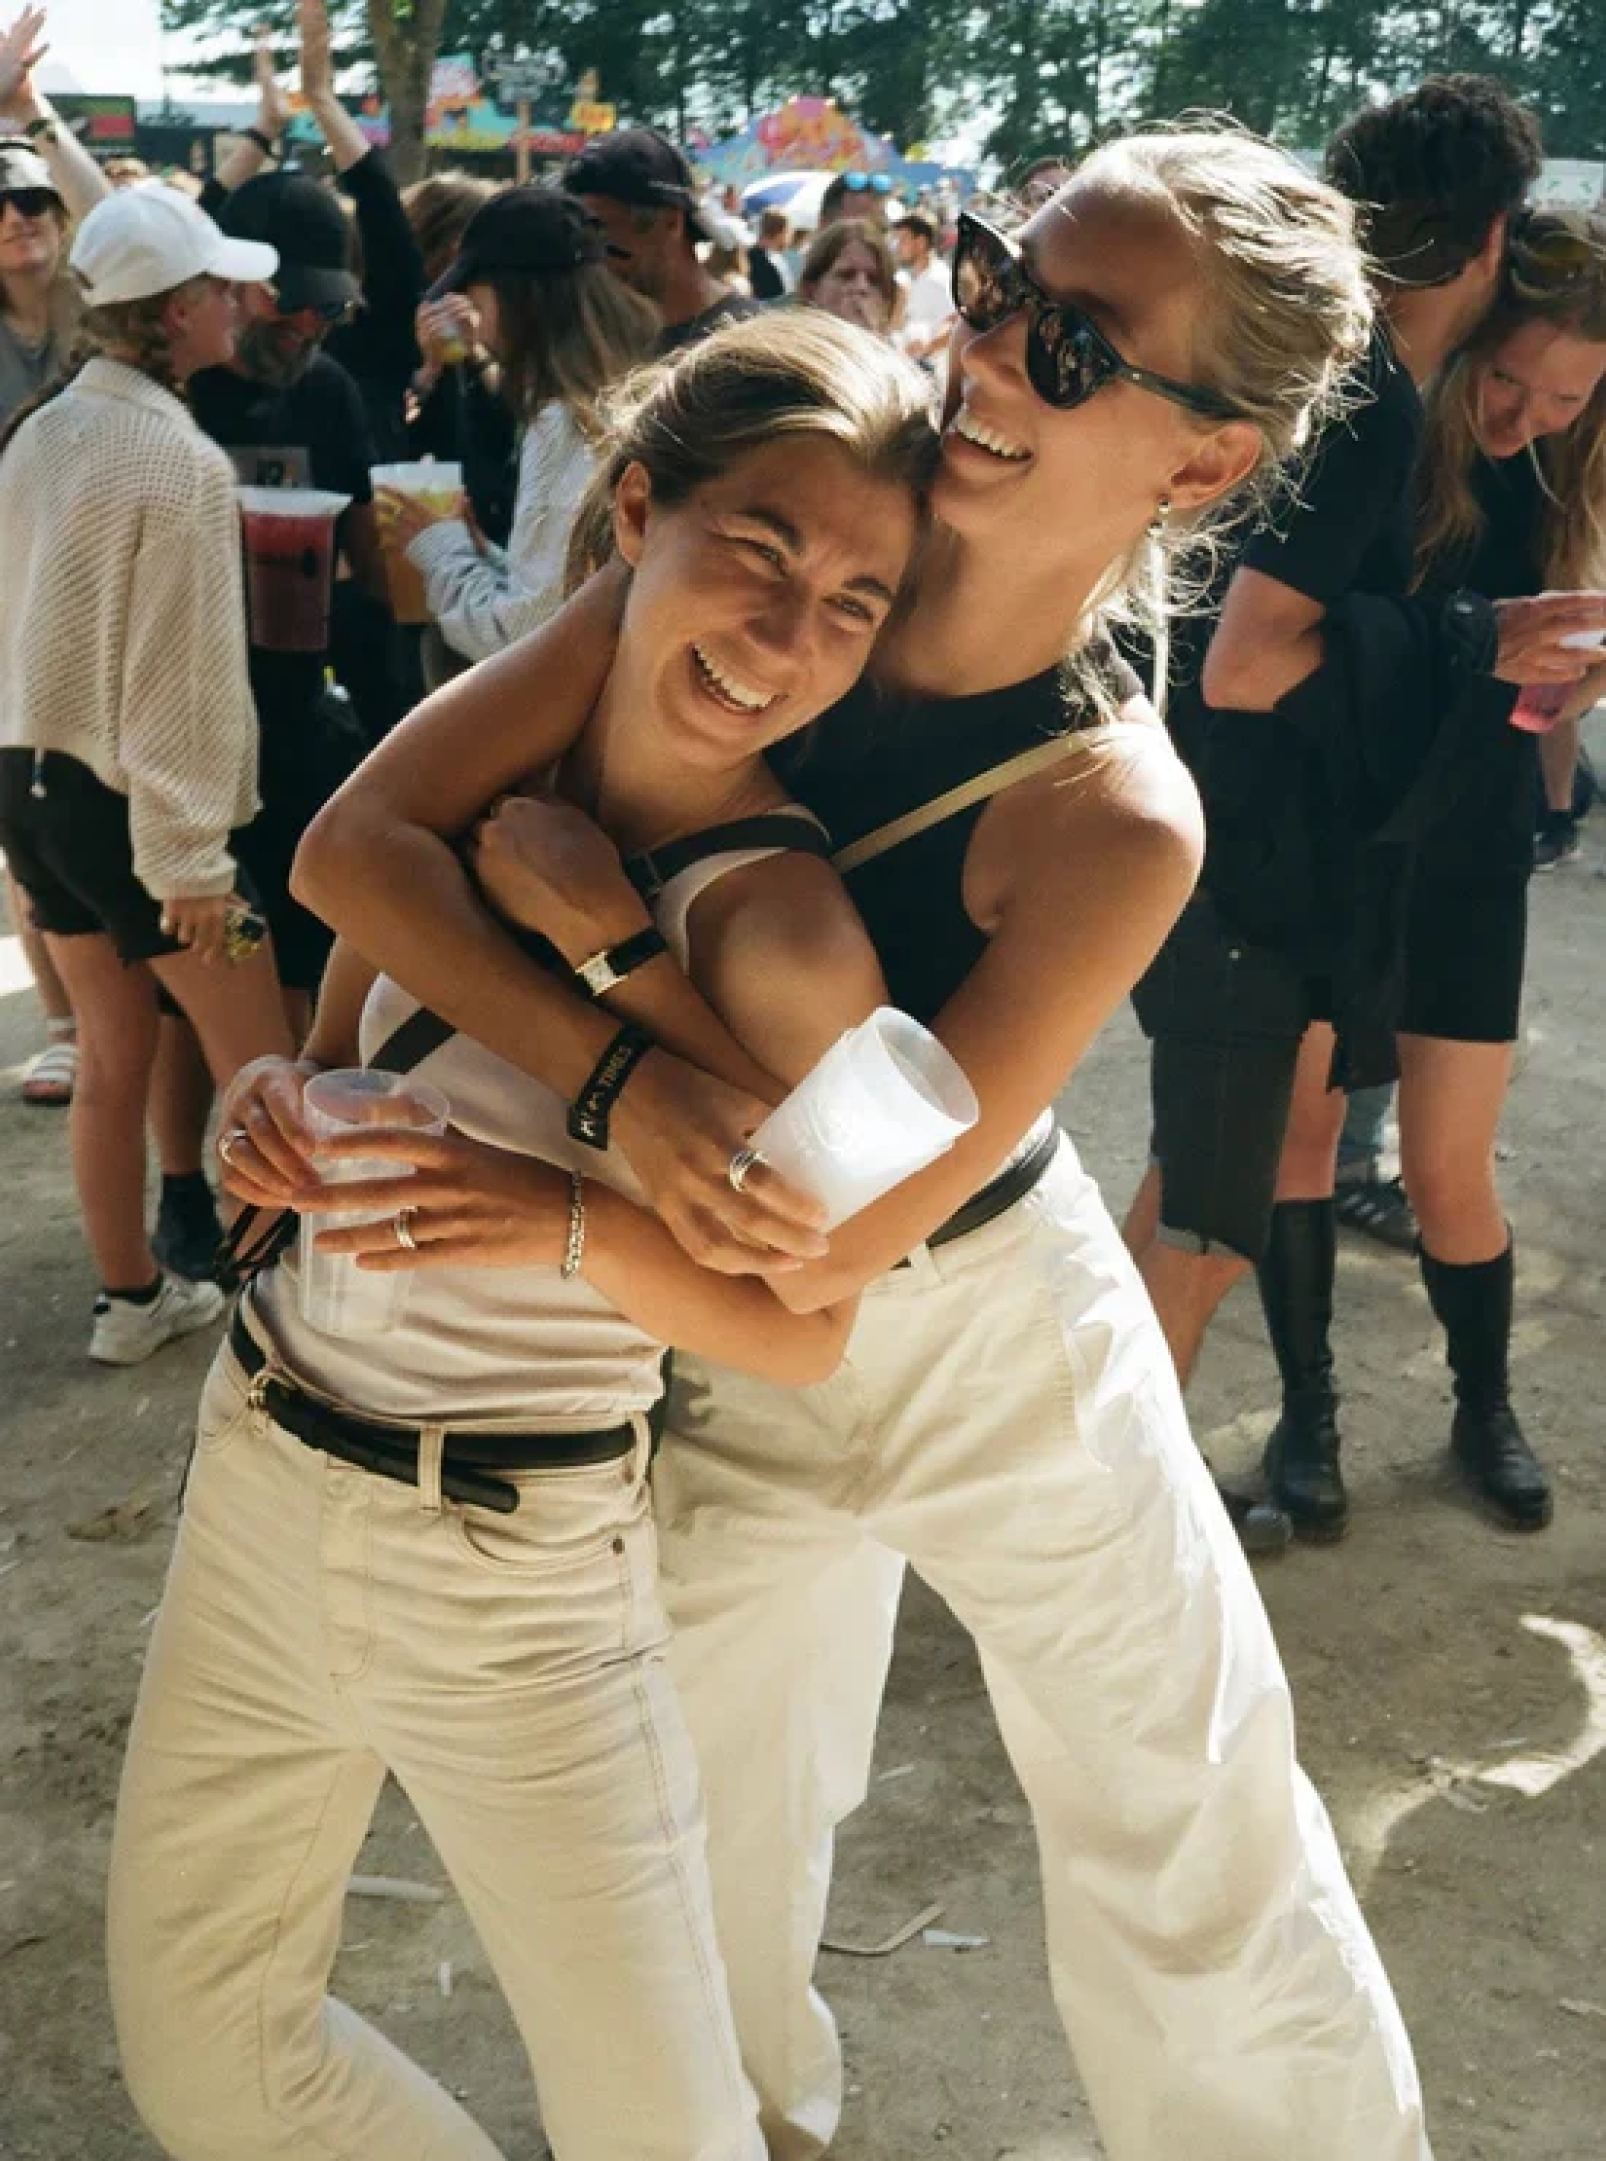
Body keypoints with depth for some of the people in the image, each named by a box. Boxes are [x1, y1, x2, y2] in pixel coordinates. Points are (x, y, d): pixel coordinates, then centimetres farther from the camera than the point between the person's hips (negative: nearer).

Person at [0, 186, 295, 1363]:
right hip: (129, 801, -8)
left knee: (113, 1057, 18)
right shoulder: (184, 461, -19)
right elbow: (181, 678, -20)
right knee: (258, 1070, 6)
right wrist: (196, 855, -15)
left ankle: (132, 1298, 29)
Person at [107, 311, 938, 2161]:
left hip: (516, 1563, -6)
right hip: (260, 1466, 6)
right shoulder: (477, 745, -3)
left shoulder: (780, 922, -20)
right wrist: (273, 1106, -12)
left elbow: (808, 1329, -12)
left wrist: (569, 1222, -28)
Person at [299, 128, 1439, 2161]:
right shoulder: (755, 564, -18)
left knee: (1203, 1863, 11)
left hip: (1012, 1350, -3)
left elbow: (832, 1241, -28)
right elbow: (352, 843, -23)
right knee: (711, 1831, 22)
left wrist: (589, 900, -30)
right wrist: (617, 1074, -37)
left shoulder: (1114, 821, -26)